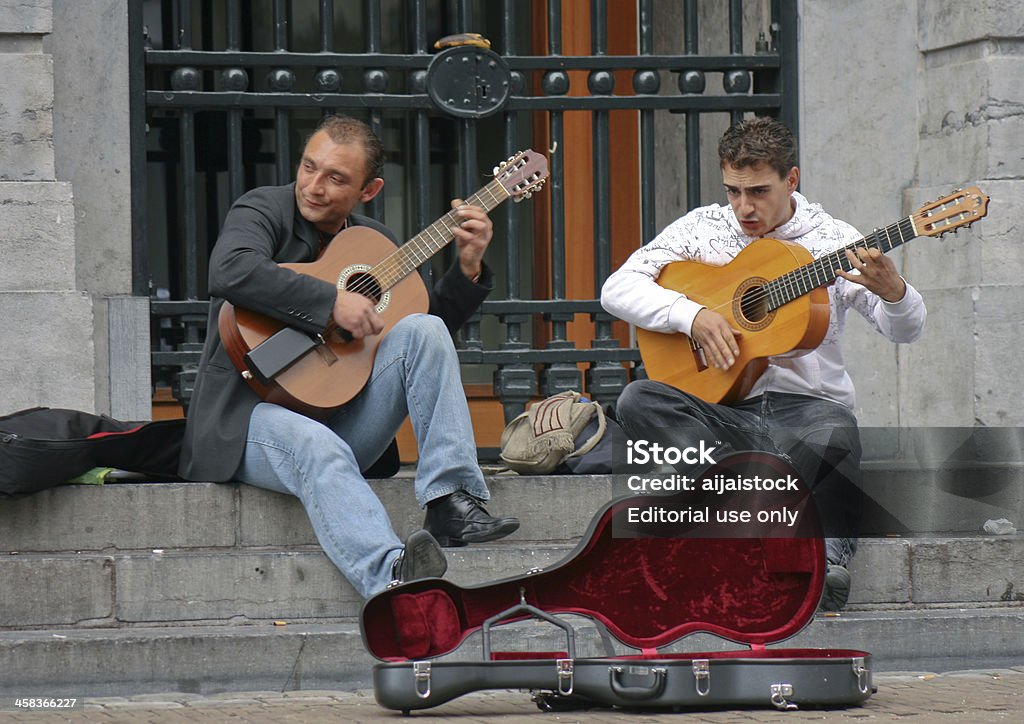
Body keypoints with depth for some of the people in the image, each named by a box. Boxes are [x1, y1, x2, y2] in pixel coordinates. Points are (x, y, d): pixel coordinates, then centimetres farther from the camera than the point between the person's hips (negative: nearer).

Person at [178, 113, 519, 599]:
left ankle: (453, 503, -22)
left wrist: (468, 268, 2)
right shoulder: (264, 210, -3)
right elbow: (233, 272, -26)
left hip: (343, 419, 6)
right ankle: (392, 576, -61)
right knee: (317, 448, -38)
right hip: (252, 412, -6)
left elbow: (435, 321, 17)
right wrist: (333, 302, -27)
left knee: (423, 329, -14)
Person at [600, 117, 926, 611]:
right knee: (638, 401, -29)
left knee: (834, 438, -39)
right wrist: (692, 315, -13)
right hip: (722, 412, 3)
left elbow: (905, 330, -2)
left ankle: (830, 554, -16)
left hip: (806, 405, -3)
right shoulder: (703, 229, 9)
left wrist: (892, 292, -26)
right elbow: (617, 289, 2)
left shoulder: (832, 241, 5)